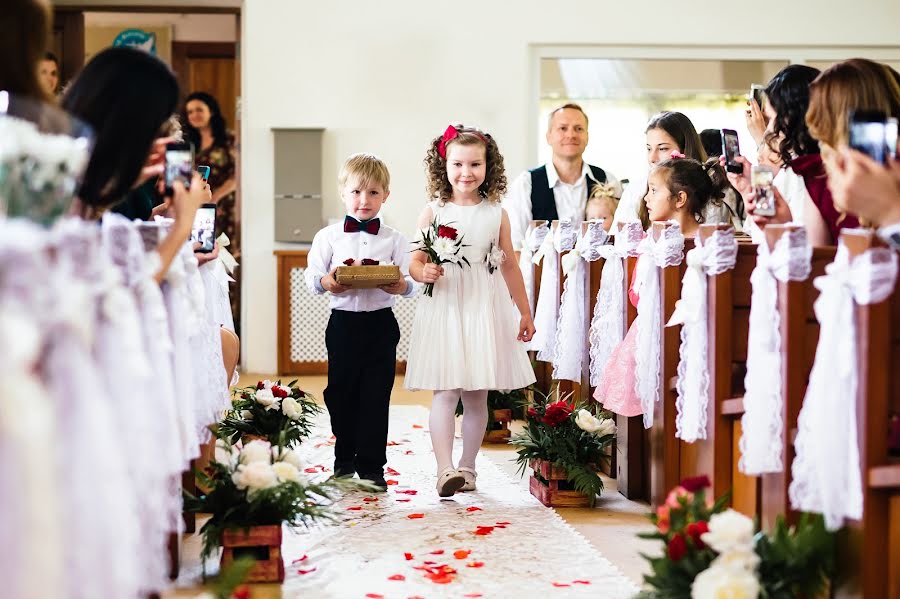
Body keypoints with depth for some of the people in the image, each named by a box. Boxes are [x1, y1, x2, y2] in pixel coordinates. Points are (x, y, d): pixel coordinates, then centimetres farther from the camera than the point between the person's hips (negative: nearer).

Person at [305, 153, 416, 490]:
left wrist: (400, 285, -25)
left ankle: (372, 466, 8)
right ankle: (344, 461, 23)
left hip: (381, 324, -1)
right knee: (341, 393, 7)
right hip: (343, 321, 1)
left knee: (376, 396, 0)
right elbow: (312, 275, 0)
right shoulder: (328, 237, 5)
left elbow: (410, 282, -1)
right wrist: (327, 283, -22)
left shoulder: (394, 240, 5)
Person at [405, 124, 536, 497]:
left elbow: (509, 266, 13)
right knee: (445, 392, -9)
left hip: (486, 309, 2)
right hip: (444, 308, -2)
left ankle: (467, 467, 19)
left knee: (477, 395, 7)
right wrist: (425, 273, -23)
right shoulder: (434, 211, 1)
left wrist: (525, 312, 16)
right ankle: (445, 469, -14)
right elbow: (415, 261, 1)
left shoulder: (497, 214, 6)